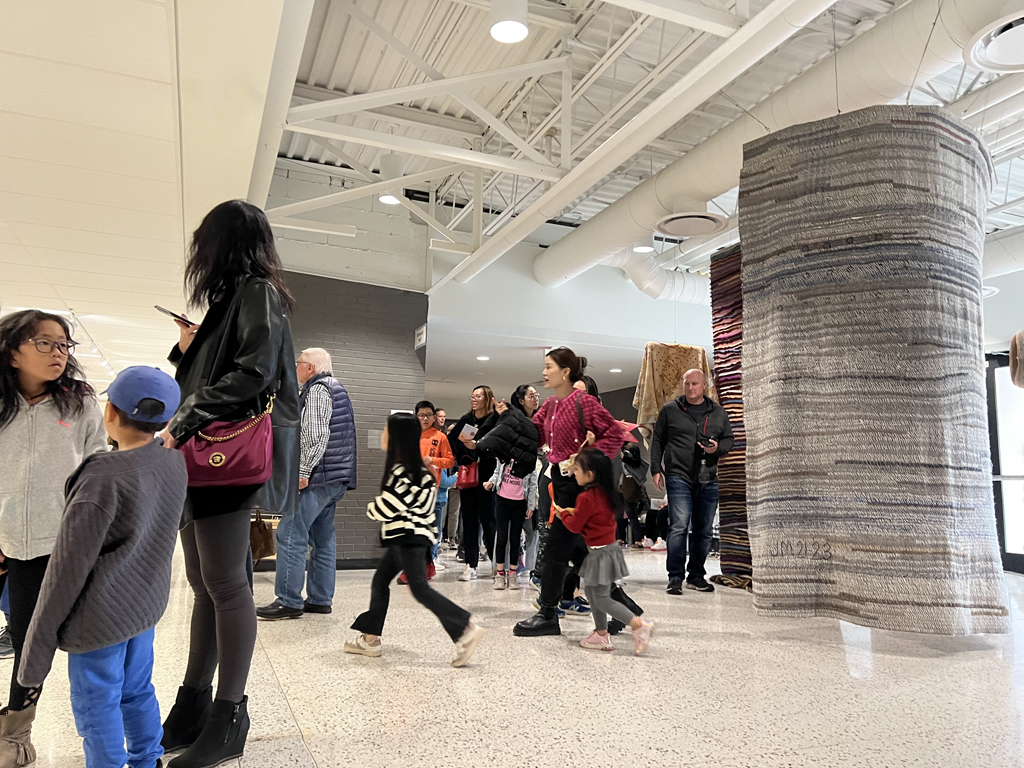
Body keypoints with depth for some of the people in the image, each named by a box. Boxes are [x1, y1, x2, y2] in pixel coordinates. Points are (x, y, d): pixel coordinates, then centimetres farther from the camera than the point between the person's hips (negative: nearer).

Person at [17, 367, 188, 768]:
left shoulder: (103, 480, -23)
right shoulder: (173, 461, -6)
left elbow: (68, 571, -18)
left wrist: (36, 654, -10)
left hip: (102, 615, -7)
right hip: (149, 602, 7)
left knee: (97, 707, 12)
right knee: (138, 692, 23)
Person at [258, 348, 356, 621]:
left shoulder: (318, 389, -9)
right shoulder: (338, 389, 22)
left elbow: (315, 434, -19)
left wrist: (303, 472, -20)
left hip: (317, 476, -10)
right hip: (337, 478, 10)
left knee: (291, 536, -7)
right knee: (323, 539, 11)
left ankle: (289, 602, -5)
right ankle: (320, 599, 15)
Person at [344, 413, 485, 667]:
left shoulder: (404, 471, -18)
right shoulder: (411, 467, 14)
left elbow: (387, 506, -19)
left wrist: (371, 508, 0)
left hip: (408, 536, -11)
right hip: (404, 536, 11)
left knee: (420, 589, -11)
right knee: (380, 582, 15)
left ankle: (466, 630, -12)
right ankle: (370, 639, 22)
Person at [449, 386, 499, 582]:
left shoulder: (495, 421, -4)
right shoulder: (465, 421, 12)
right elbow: (453, 446, 14)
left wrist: (477, 446, -25)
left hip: (486, 477, -5)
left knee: (488, 519, 0)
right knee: (469, 520, 5)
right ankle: (471, 565, 10)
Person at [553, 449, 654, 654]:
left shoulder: (586, 498, -20)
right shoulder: (604, 492, 6)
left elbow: (575, 526, -11)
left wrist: (562, 513, 5)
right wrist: (573, 512, 10)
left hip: (601, 552, -10)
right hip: (608, 547, 10)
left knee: (601, 598, -2)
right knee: (592, 592, 18)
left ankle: (639, 624, -6)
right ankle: (601, 635, 23)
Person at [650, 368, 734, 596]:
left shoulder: (718, 413, 12)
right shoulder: (670, 410, 5)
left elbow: (728, 439, 18)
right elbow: (657, 441, 8)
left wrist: (717, 448, -5)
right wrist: (656, 469, 0)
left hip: (708, 480, 3)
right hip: (678, 477, -3)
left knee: (704, 531, 9)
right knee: (678, 526, -12)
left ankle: (696, 576, 21)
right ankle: (675, 577, -5)